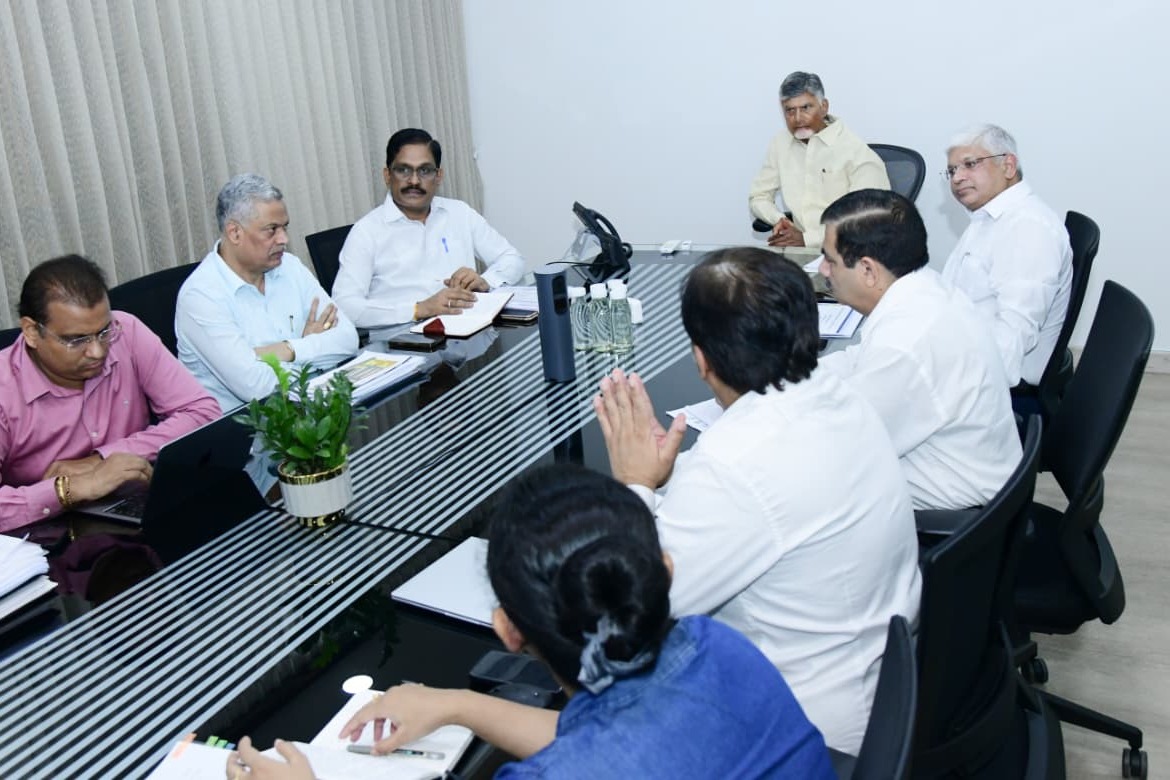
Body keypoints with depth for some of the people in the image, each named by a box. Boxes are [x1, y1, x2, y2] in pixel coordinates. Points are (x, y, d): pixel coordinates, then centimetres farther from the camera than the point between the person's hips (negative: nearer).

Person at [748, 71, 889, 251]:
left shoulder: (855, 151, -8)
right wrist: (779, 220, -4)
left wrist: (808, 239, -22)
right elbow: (758, 197, 18)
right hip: (799, 249, 4)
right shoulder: (780, 143, 9)